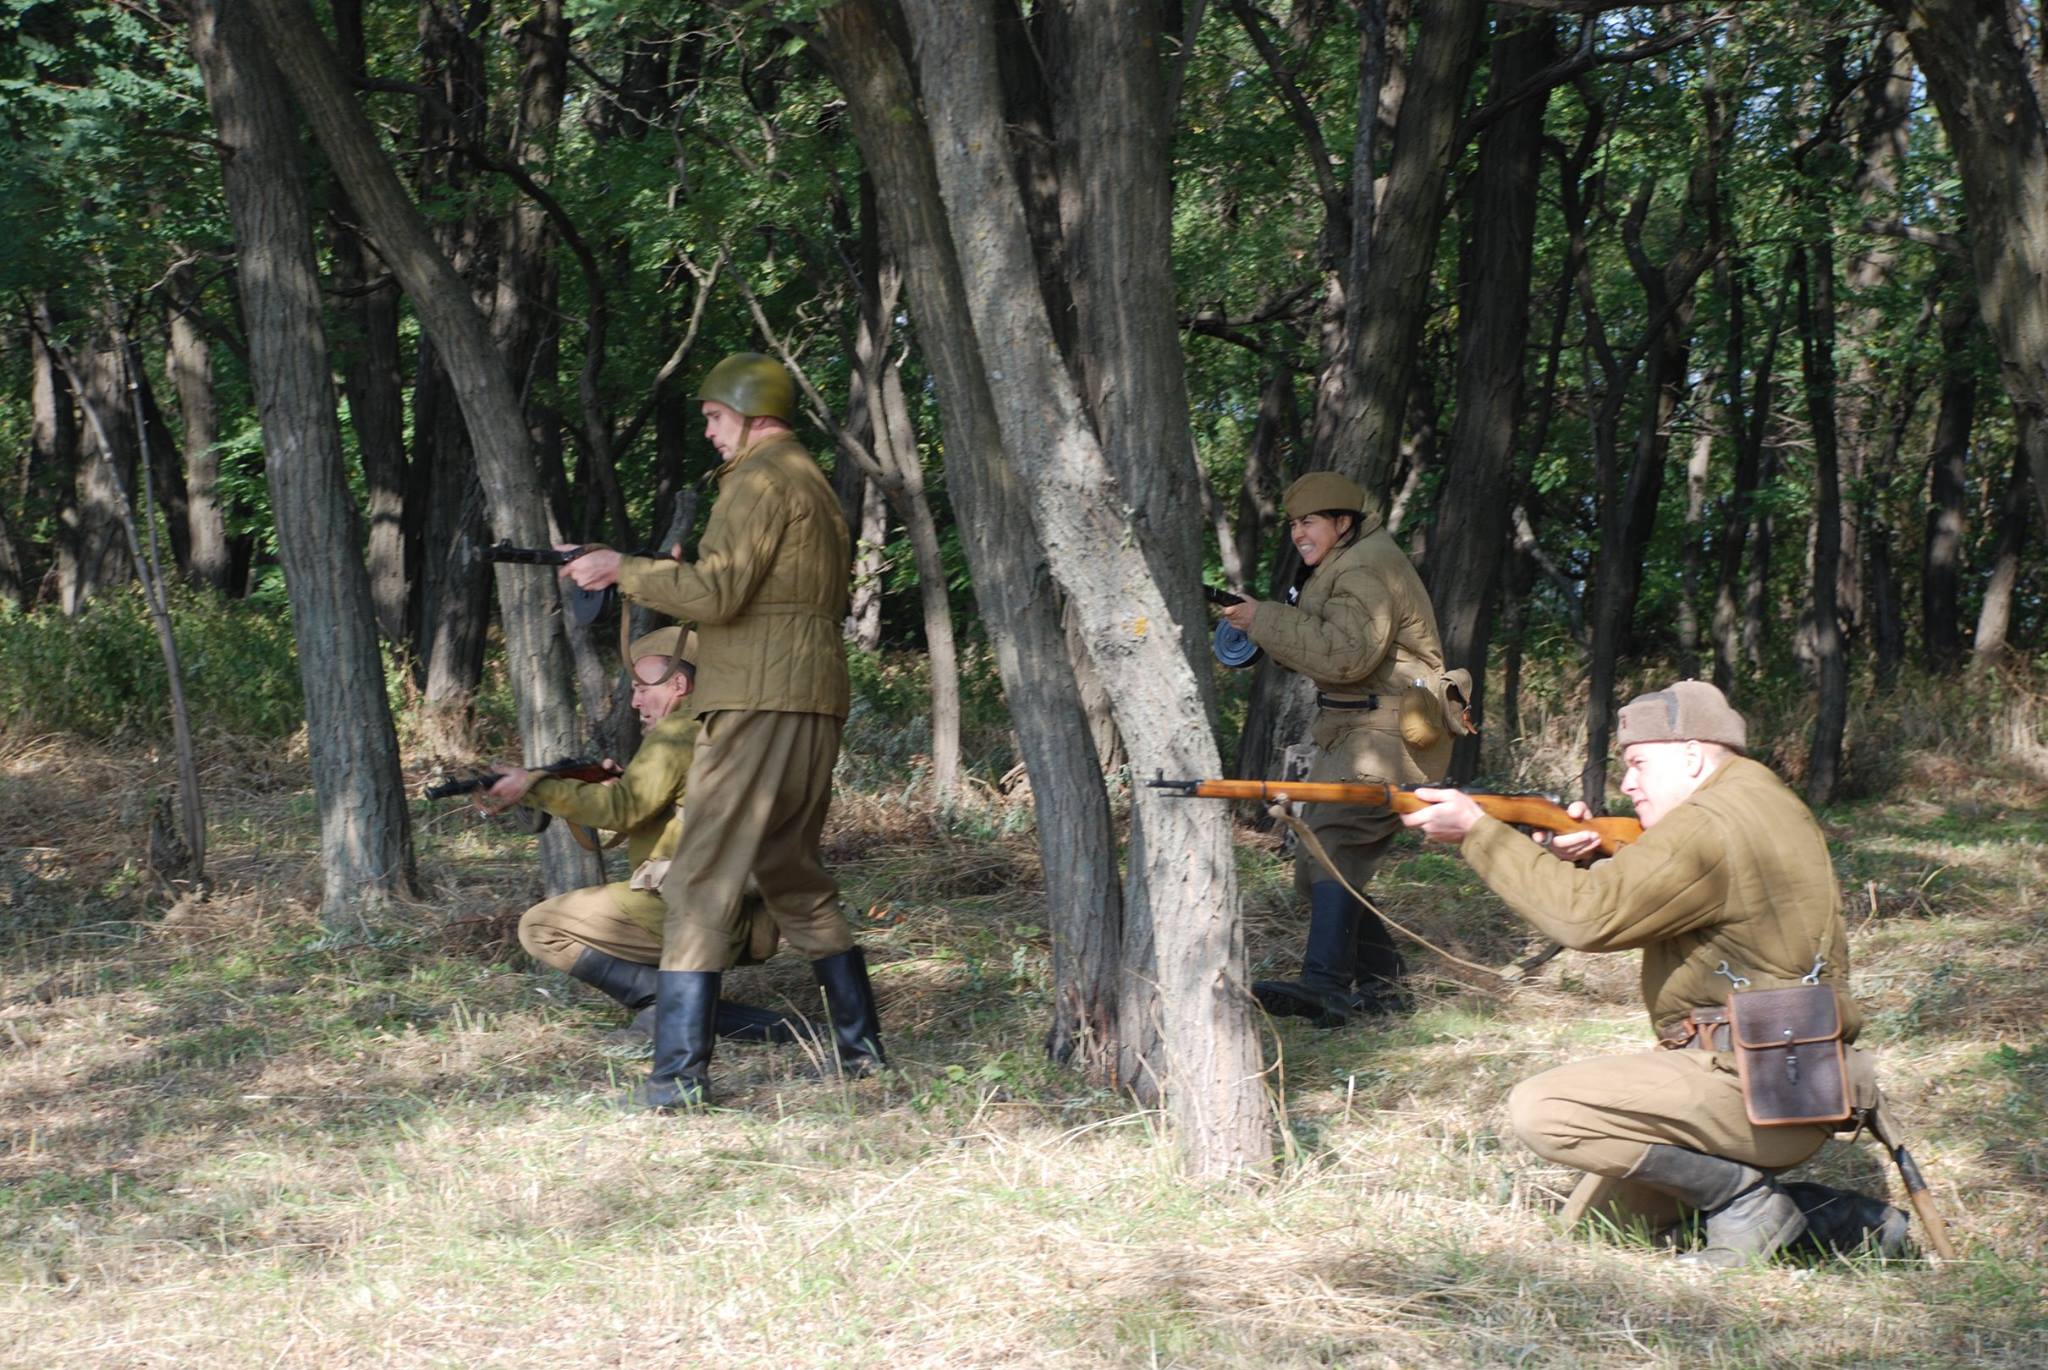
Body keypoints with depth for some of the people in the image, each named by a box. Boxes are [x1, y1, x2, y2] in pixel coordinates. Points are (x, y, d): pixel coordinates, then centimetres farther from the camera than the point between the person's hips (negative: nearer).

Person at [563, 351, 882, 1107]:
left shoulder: (762, 480, -9)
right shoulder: (813, 482, 22)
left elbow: (718, 592, -18)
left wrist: (622, 570, -8)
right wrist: (664, 575, 18)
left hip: (760, 705, -10)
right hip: (815, 704, 10)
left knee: (701, 882, -9)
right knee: (796, 879, 18)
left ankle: (680, 1071, -13)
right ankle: (860, 1048, 20)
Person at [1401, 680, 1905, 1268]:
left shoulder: (1716, 825, -19)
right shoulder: (1755, 802, 14)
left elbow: (1589, 916, -24)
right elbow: (1633, 902, 18)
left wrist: (1478, 831, -18)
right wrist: (1590, 855, -1)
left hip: (1763, 1093, -11)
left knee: (1540, 1109, -20)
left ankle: (1744, 1197, -9)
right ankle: (1825, 1215, 14)